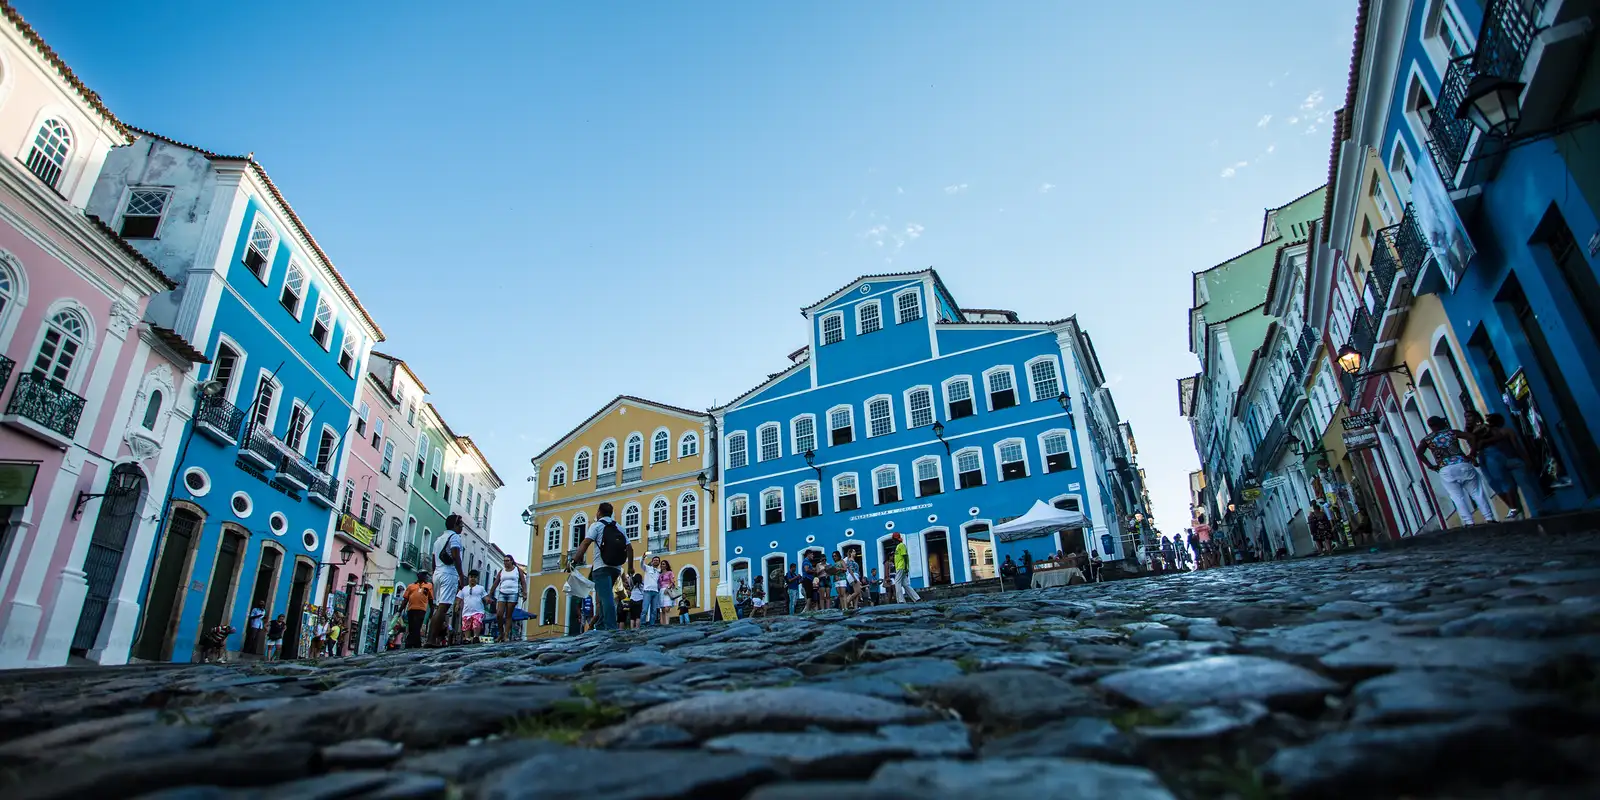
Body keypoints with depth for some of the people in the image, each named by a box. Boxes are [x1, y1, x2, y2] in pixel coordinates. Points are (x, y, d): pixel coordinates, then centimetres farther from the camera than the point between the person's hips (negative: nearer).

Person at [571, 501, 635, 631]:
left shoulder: (597, 525, 2)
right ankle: (600, 626, 20)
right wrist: (630, 567, 20)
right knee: (605, 597, 18)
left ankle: (611, 628, -18)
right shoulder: (619, 528, 18)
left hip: (602, 567, -6)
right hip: (616, 568, 6)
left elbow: (585, 543, -12)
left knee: (606, 598, -11)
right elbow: (629, 548, 14)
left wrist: (575, 561, -13)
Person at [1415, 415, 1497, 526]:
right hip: (1463, 465, 1)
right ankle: (1489, 517, 15)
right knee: (1477, 493, 13)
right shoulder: (1452, 432, 10)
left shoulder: (1426, 440, 7)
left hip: (1445, 470, -1)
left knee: (1458, 497, 6)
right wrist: (1471, 454, 3)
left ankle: (1468, 521, 2)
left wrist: (1430, 466, 0)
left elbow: (1418, 453, -7)